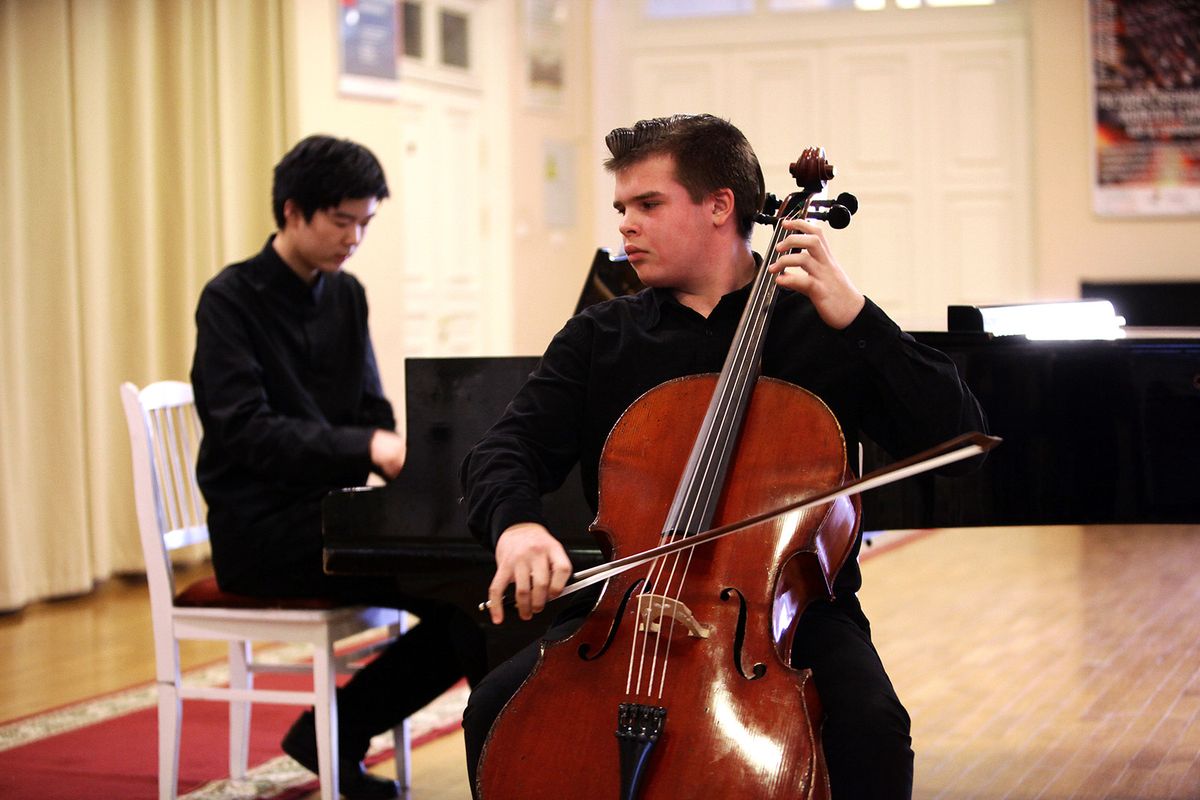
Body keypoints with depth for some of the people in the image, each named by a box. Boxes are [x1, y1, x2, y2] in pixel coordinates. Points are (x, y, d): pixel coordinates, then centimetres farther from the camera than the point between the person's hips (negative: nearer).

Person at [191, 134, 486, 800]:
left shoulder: (345, 295, 14)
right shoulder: (231, 299, -8)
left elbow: (373, 413, 13)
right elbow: (247, 432, -19)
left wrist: (408, 462, -10)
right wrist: (366, 445, -30)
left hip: (329, 510, 8)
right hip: (260, 530, -8)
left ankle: (335, 731, -2)